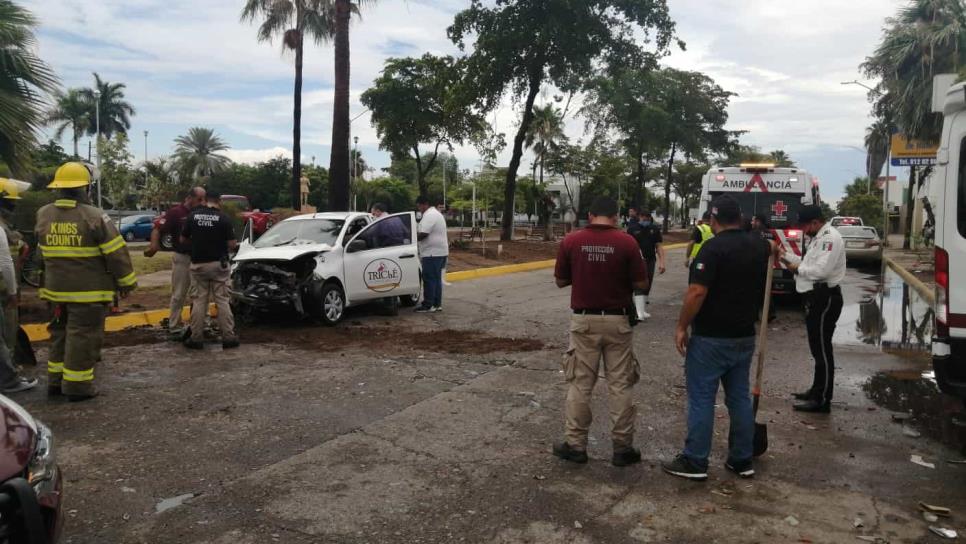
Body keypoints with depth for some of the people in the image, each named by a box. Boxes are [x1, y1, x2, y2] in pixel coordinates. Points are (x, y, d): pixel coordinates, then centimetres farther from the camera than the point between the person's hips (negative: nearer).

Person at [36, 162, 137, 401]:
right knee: (83, 336, 1)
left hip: (56, 289, 6)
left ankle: (56, 380, 26)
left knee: (60, 333, 19)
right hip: (88, 291, -6)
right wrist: (126, 281, -5)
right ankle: (77, 386, 5)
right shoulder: (94, 216, -16)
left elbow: (43, 251, 16)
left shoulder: (43, 215, 3)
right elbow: (117, 253, -14)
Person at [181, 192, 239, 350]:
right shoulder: (224, 218, -8)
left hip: (198, 264, 2)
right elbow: (231, 245, -10)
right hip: (218, 264, -2)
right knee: (222, 301, 3)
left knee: (198, 301, 7)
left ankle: (196, 338, 9)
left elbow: (183, 240, 7)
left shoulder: (192, 215, 0)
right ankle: (228, 337, 6)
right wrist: (234, 245, 13)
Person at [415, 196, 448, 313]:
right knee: (436, 279, 12)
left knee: (429, 279, -6)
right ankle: (437, 304, 15)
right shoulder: (436, 213, 20)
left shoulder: (429, 215, -15)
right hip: (440, 252, 11)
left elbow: (423, 234, -21)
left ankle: (428, 305, -4)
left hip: (432, 253, -11)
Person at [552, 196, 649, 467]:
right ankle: (622, 447, 15)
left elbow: (561, 281, 4)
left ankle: (575, 444, 15)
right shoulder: (626, 242, -8)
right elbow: (641, 284, -4)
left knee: (580, 383, 9)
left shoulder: (571, 240, -4)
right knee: (620, 384, 8)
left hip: (583, 320, 1)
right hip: (617, 321, -1)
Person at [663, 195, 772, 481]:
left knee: (701, 399, 1)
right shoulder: (758, 246, 5)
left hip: (711, 338, -7)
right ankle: (742, 460, 22)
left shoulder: (713, 248, -17)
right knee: (740, 398, 14)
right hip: (744, 336, 7)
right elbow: (769, 249, 30)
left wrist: (682, 326, -14)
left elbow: (697, 292, -23)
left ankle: (694, 462, 7)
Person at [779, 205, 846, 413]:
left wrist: (798, 269, -11)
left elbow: (821, 270, -26)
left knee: (822, 348, -6)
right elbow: (809, 263, 20)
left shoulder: (830, 237, -17)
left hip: (825, 299, -11)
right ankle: (817, 391, 31)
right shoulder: (819, 238, 17)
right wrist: (785, 255, 11)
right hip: (816, 298, 11)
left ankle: (823, 401, 0)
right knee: (817, 347, 19)